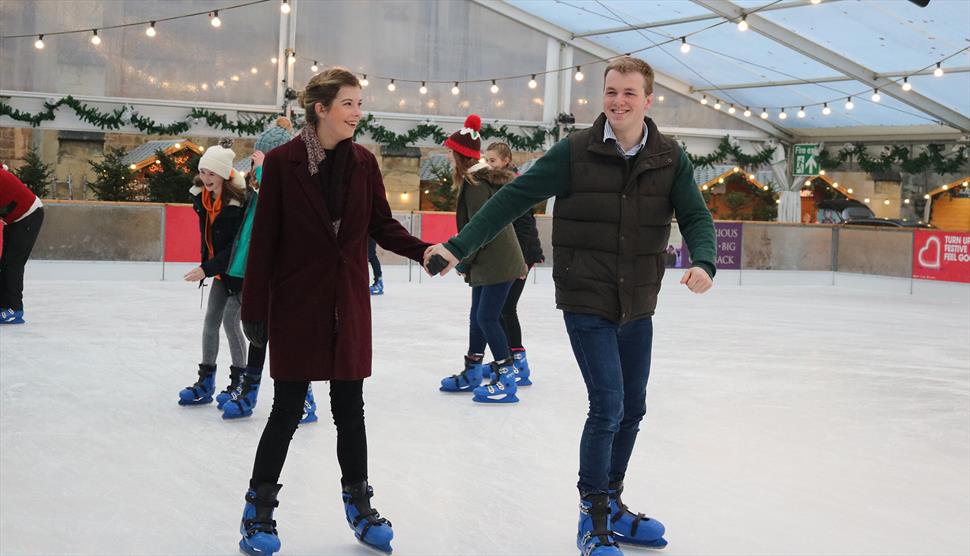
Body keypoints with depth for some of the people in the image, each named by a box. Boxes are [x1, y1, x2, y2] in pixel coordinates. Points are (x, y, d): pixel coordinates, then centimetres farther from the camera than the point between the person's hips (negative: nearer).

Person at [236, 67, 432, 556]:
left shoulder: (363, 162, 2)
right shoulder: (282, 162, -9)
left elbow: (382, 225, 5)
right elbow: (264, 239, -8)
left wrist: (423, 251, -14)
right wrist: (255, 309, -8)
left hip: (348, 301, 3)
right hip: (296, 300, -3)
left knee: (349, 406, 10)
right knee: (288, 409, 1)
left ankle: (359, 507, 24)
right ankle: (259, 511, 17)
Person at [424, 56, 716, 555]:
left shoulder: (670, 158, -2)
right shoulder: (575, 152, -11)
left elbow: (696, 217, -3)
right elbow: (513, 198, -10)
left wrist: (703, 262, -24)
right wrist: (458, 246, -17)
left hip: (638, 306, 4)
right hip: (586, 301, -4)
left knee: (632, 409, 14)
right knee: (608, 406, -10)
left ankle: (612, 505, 34)